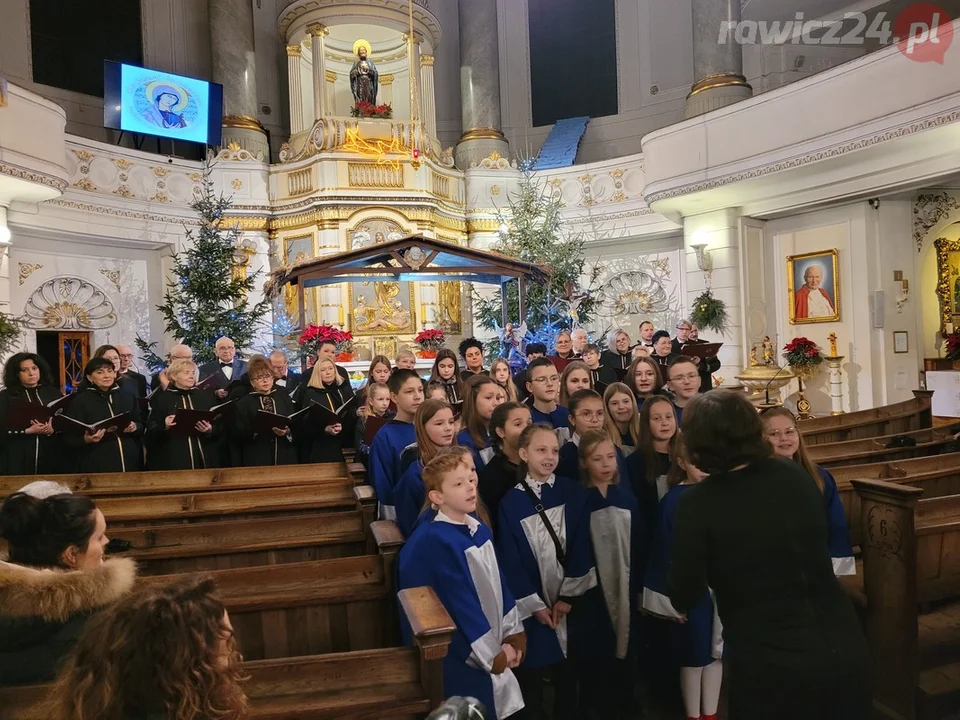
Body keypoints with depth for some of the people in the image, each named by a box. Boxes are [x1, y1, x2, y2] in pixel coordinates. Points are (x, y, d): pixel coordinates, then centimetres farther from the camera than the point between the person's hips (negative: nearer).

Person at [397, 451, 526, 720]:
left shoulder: (479, 529, 2)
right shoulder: (437, 540, -24)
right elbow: (460, 601, -22)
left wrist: (512, 630, 7)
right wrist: (491, 651, -15)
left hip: (491, 647, 8)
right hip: (463, 653, -8)